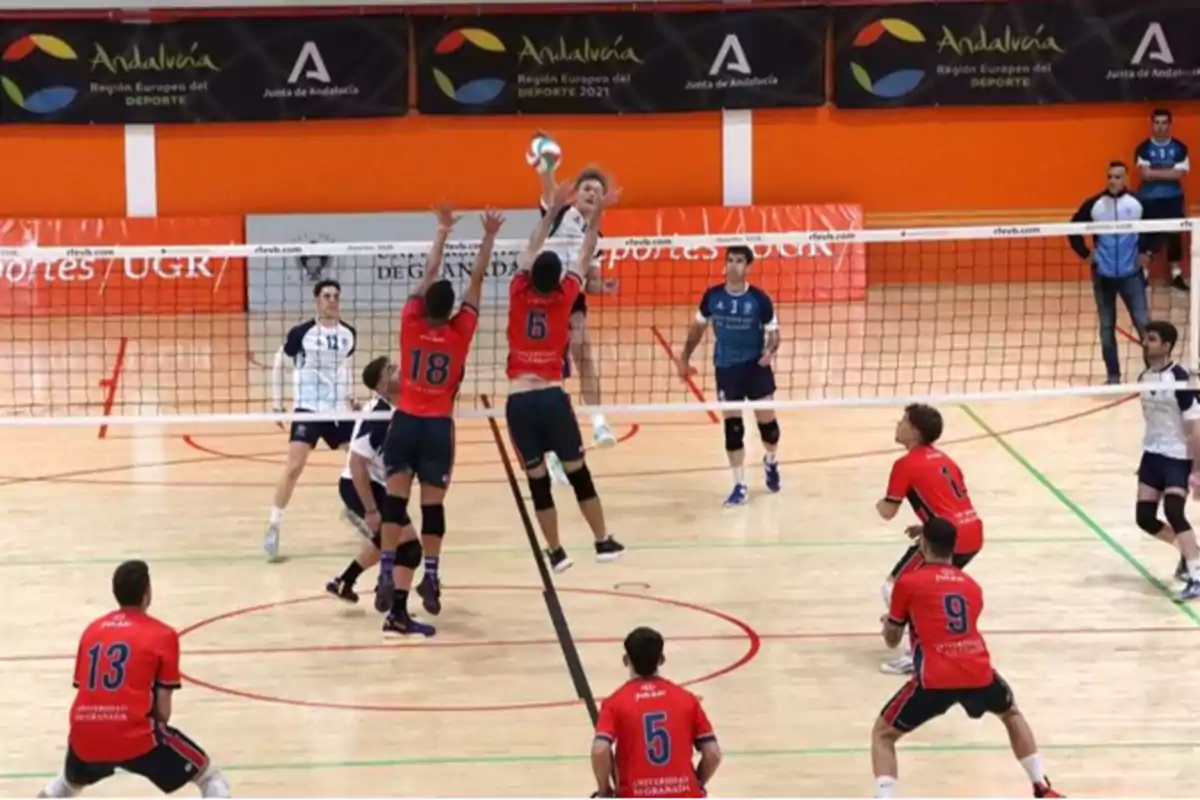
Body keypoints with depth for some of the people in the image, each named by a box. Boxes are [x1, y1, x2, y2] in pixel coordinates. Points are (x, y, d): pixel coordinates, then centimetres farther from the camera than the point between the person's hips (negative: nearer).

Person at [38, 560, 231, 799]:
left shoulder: (92, 630, 18)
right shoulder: (162, 635, 4)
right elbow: (162, 708, 1)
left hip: (84, 738, 5)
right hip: (133, 736, -5)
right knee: (210, 777, 11)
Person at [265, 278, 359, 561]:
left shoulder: (349, 333, 2)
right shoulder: (301, 333, -11)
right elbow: (278, 363, -1)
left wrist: (351, 396, 14)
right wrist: (277, 402, -5)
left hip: (339, 409, 5)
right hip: (308, 409, -5)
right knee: (294, 467, -15)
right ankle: (273, 526, -7)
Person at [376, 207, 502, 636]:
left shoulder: (411, 324, -2)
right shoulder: (460, 332, -5)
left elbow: (428, 274, 8)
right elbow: (476, 281, 2)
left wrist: (443, 231, 16)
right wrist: (489, 237, 8)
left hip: (405, 422, 1)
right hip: (437, 427, -1)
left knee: (395, 501, 0)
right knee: (432, 505, 3)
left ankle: (387, 573, -6)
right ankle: (430, 574, 0)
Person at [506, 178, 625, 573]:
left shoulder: (519, 295, 0)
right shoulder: (562, 298, -1)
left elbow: (531, 250, 15)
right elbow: (584, 258, 12)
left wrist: (553, 209, 22)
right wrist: (595, 217, 18)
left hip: (519, 400, 0)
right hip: (552, 396, 0)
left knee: (537, 480, 6)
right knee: (578, 473, 11)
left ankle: (556, 551, 11)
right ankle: (603, 542, 17)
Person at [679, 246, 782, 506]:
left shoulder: (759, 299, -11)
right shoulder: (712, 296, -4)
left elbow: (773, 332, -4)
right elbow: (698, 327, 10)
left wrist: (770, 350, -25)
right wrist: (685, 357, 11)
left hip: (756, 365, -1)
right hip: (726, 368, 1)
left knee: (767, 420, 1)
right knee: (732, 427, 2)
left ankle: (771, 461, 35)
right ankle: (740, 486, 12)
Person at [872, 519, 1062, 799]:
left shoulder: (908, 583, 10)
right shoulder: (971, 586, 22)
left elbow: (892, 640, 21)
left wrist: (889, 621, 43)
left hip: (935, 679, -4)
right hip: (979, 674, 4)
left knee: (883, 734, 13)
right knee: (1011, 714, 35)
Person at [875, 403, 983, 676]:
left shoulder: (906, 464, -5)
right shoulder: (943, 459, 19)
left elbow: (888, 512, -1)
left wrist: (879, 504, 21)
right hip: (973, 534, 9)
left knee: (895, 587, 1)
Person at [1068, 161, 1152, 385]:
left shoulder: (1138, 204, -5)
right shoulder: (1094, 205, -3)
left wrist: (1147, 252, 1)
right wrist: (1085, 254, 2)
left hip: (1131, 274, -1)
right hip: (1103, 275, 1)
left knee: (1143, 322, -6)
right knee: (1107, 327, 6)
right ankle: (1113, 375, 14)